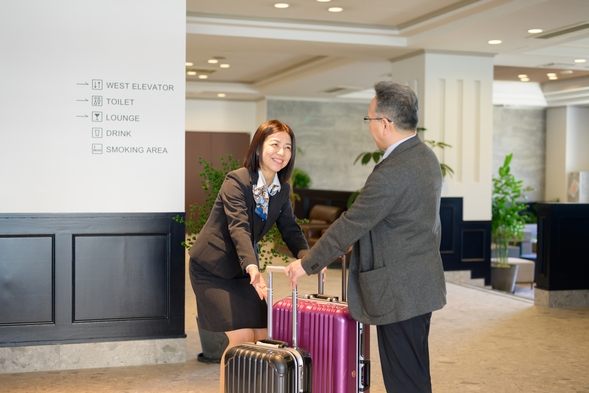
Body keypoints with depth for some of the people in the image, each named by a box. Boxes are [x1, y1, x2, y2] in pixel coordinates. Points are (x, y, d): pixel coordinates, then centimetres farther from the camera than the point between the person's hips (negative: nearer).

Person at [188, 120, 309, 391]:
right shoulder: (236, 181, -21)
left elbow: (290, 230, -5)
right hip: (212, 269, -7)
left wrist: (307, 257, -25)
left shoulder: (282, 189, 0)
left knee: (263, 336, 4)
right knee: (242, 338, -12)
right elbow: (239, 228, -33)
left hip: (243, 269, 7)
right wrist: (252, 268, -49)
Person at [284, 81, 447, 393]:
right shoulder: (426, 157, 7)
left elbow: (350, 224, -19)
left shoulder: (392, 172, -24)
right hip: (421, 285, 10)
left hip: (400, 293, -10)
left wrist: (307, 264, -9)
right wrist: (357, 242, 22)